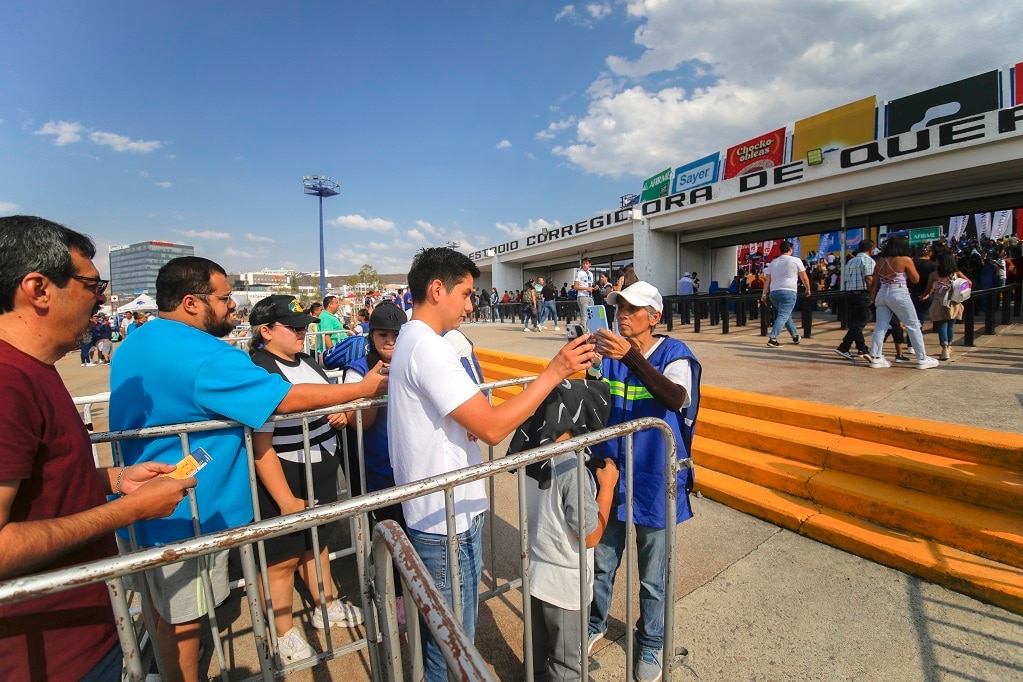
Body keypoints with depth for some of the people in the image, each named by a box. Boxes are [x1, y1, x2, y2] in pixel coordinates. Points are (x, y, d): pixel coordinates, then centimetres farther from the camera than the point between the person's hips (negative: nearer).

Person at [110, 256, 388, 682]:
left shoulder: (135, 342, 5)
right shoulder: (205, 356, -28)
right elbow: (290, 399, -29)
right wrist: (364, 388, -20)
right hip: (183, 516, -10)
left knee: (164, 609, 26)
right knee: (183, 617, 11)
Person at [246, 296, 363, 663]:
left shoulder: (306, 362, 4)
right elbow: (260, 446, -24)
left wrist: (340, 415, -4)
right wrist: (286, 500, -23)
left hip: (322, 474, 8)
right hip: (283, 481, -8)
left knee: (317, 541, 24)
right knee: (283, 558, 11)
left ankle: (326, 606, 45)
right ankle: (285, 636, 35)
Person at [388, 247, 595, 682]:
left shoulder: (411, 340, 9)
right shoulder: (428, 347, -23)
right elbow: (492, 428, -27)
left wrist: (472, 421, 1)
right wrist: (555, 371, -21)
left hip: (436, 515, 10)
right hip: (446, 522, -10)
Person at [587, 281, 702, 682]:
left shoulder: (674, 355, -13)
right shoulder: (609, 351, -2)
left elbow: (676, 399, -35)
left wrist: (631, 356, -45)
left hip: (655, 483, -3)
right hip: (610, 476, 3)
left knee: (653, 574, 18)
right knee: (601, 562, 22)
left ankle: (651, 641, 46)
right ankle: (595, 624, 49)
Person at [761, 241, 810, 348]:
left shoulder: (773, 262, 14)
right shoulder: (796, 261, 2)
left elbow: (767, 279, 10)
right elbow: (804, 278, 6)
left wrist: (764, 293, 10)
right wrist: (808, 289, 20)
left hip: (773, 292, 6)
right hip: (788, 291, -5)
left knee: (786, 314, 21)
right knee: (783, 316, -9)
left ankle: (795, 336, 30)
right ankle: (772, 338, -23)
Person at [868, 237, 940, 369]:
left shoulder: (880, 261, 8)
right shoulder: (905, 260, -7)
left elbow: (874, 283, 8)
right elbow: (916, 279, 3)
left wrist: (873, 299, 13)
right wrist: (911, 265, 15)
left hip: (882, 294, 5)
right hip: (899, 294, -5)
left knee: (880, 327, 5)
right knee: (913, 326, 6)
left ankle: (875, 358, 2)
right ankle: (922, 359, 12)